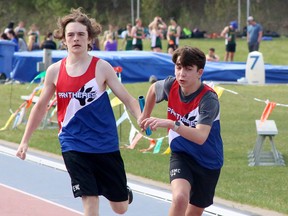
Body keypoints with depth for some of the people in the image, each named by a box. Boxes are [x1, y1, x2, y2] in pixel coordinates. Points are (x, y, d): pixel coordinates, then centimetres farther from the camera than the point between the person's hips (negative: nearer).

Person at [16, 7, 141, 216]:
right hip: (73, 145, 1)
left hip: (106, 144, -1)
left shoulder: (101, 67, -7)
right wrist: (25, 141, 13)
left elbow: (127, 98, -7)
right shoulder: (55, 71, 0)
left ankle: (125, 193, 47)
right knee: (89, 199, -13)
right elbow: (40, 107, 12)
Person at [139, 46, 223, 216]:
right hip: (180, 155, 2)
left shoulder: (209, 99, -26)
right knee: (180, 197, -28)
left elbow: (201, 137, -40)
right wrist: (145, 116, 25)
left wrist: (171, 124, -51)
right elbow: (153, 88, 15)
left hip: (208, 162, -2)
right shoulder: (170, 86, -12)